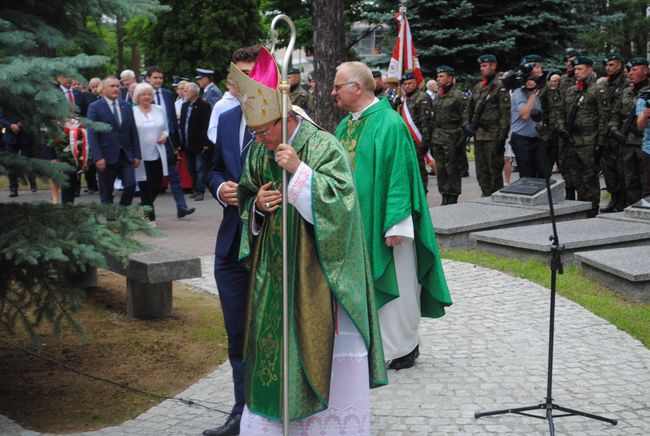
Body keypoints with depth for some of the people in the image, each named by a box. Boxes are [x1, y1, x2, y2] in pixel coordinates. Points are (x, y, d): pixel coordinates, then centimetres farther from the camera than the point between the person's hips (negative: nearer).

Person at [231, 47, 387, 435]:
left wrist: (299, 171, -27)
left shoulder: (324, 147, -13)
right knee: (276, 342, 10)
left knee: (322, 342, 1)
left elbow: (340, 200, -21)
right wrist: (257, 204, -7)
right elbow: (247, 199, 16)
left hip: (318, 270, -5)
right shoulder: (259, 153, 5)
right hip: (275, 269, 6)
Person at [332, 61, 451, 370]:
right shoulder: (346, 125, 11)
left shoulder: (389, 125, -15)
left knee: (392, 284, 4)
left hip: (381, 224, -8)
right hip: (354, 223, 8)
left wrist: (395, 224, -22)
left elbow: (398, 176, -19)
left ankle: (402, 347, 18)